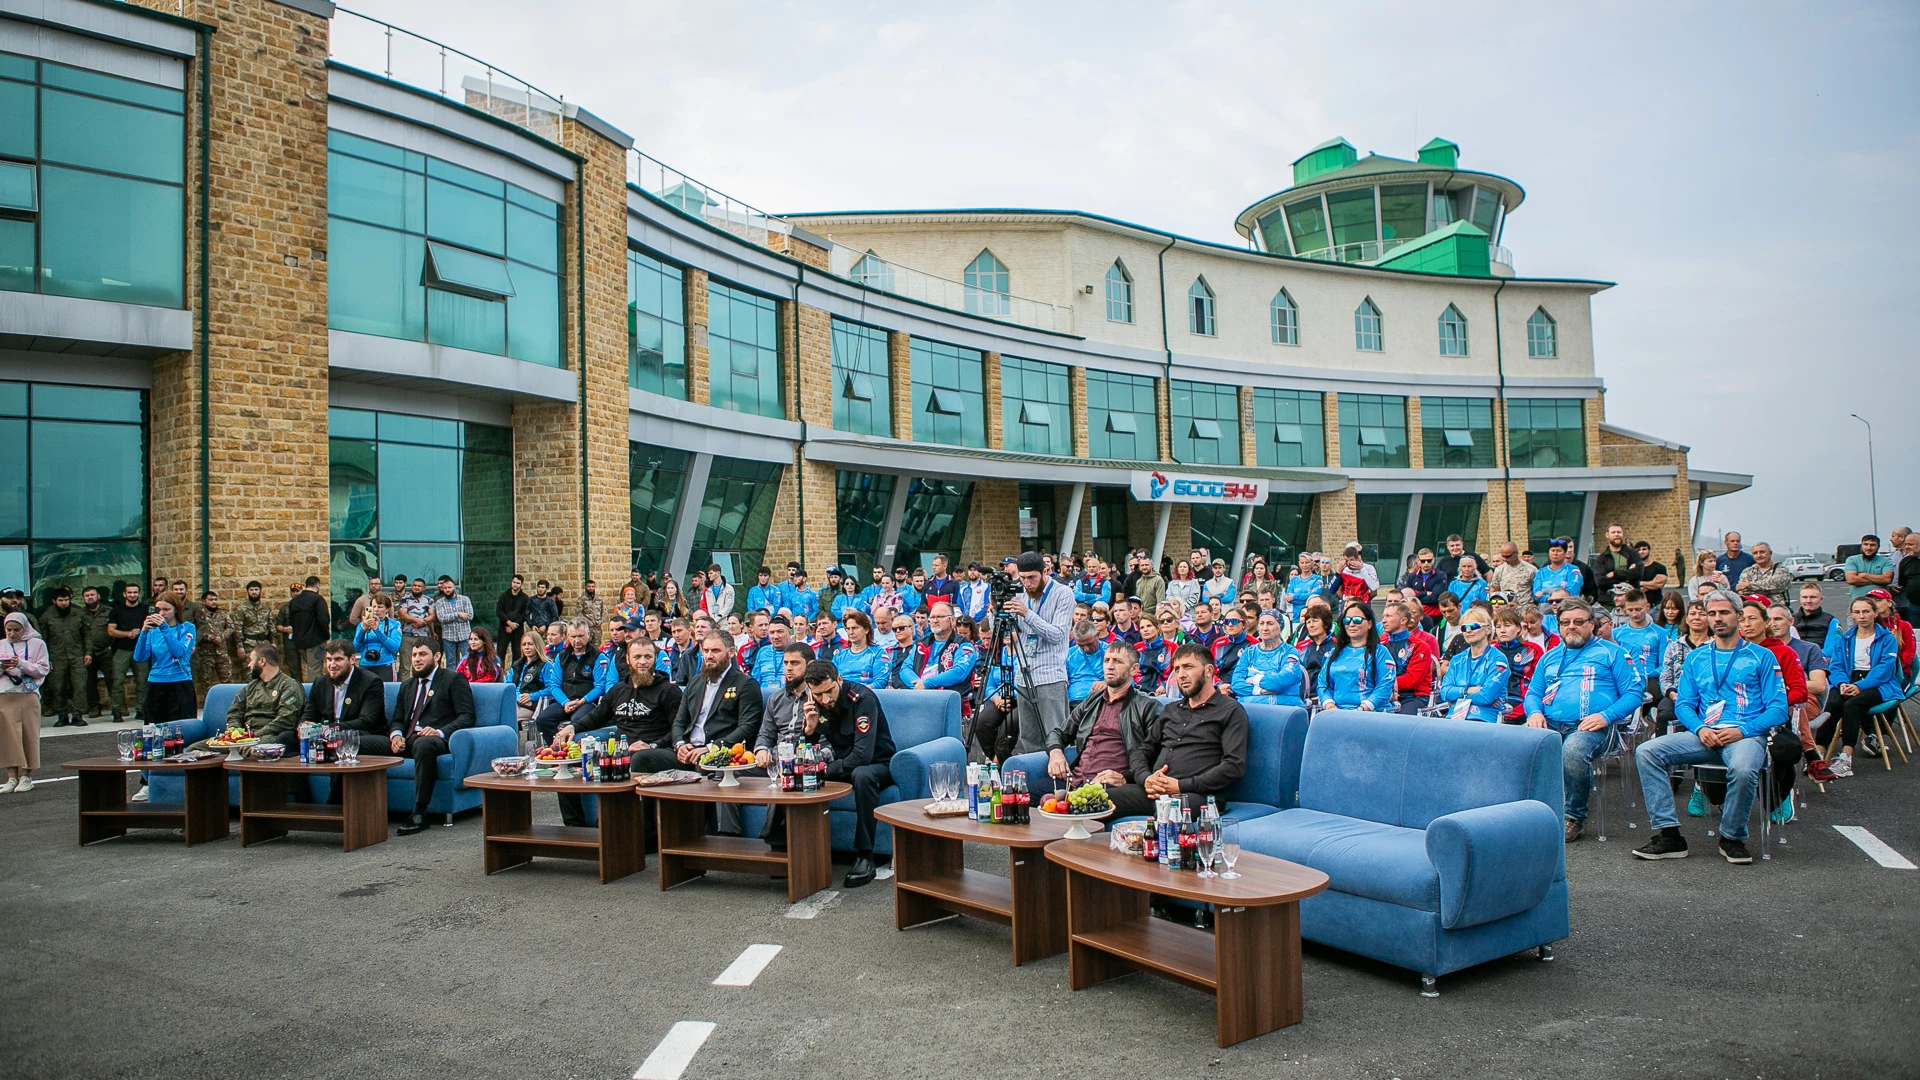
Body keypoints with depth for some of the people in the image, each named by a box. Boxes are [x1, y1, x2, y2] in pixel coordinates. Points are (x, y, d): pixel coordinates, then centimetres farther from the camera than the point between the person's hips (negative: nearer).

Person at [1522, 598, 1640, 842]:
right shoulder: (1549, 657, 27)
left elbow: (1633, 694, 5)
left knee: (1573, 749, -38)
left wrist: (1605, 716, -12)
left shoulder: (1611, 653, 13)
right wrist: (1535, 712, 1)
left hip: (1591, 726, -4)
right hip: (1551, 724, 4)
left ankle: (1575, 816, -15)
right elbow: (1533, 693, 25)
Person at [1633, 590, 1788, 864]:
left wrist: (1742, 731, -14)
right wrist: (1700, 728, -9)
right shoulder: (1696, 658, 20)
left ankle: (1732, 837, -11)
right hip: (1704, 735, 4)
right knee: (1646, 751, -21)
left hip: (1745, 735, -3)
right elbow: (1684, 705, 14)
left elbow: (1778, 708, 1)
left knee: (1743, 768, -38)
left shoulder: (1761, 657, 10)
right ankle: (1668, 834, -19)